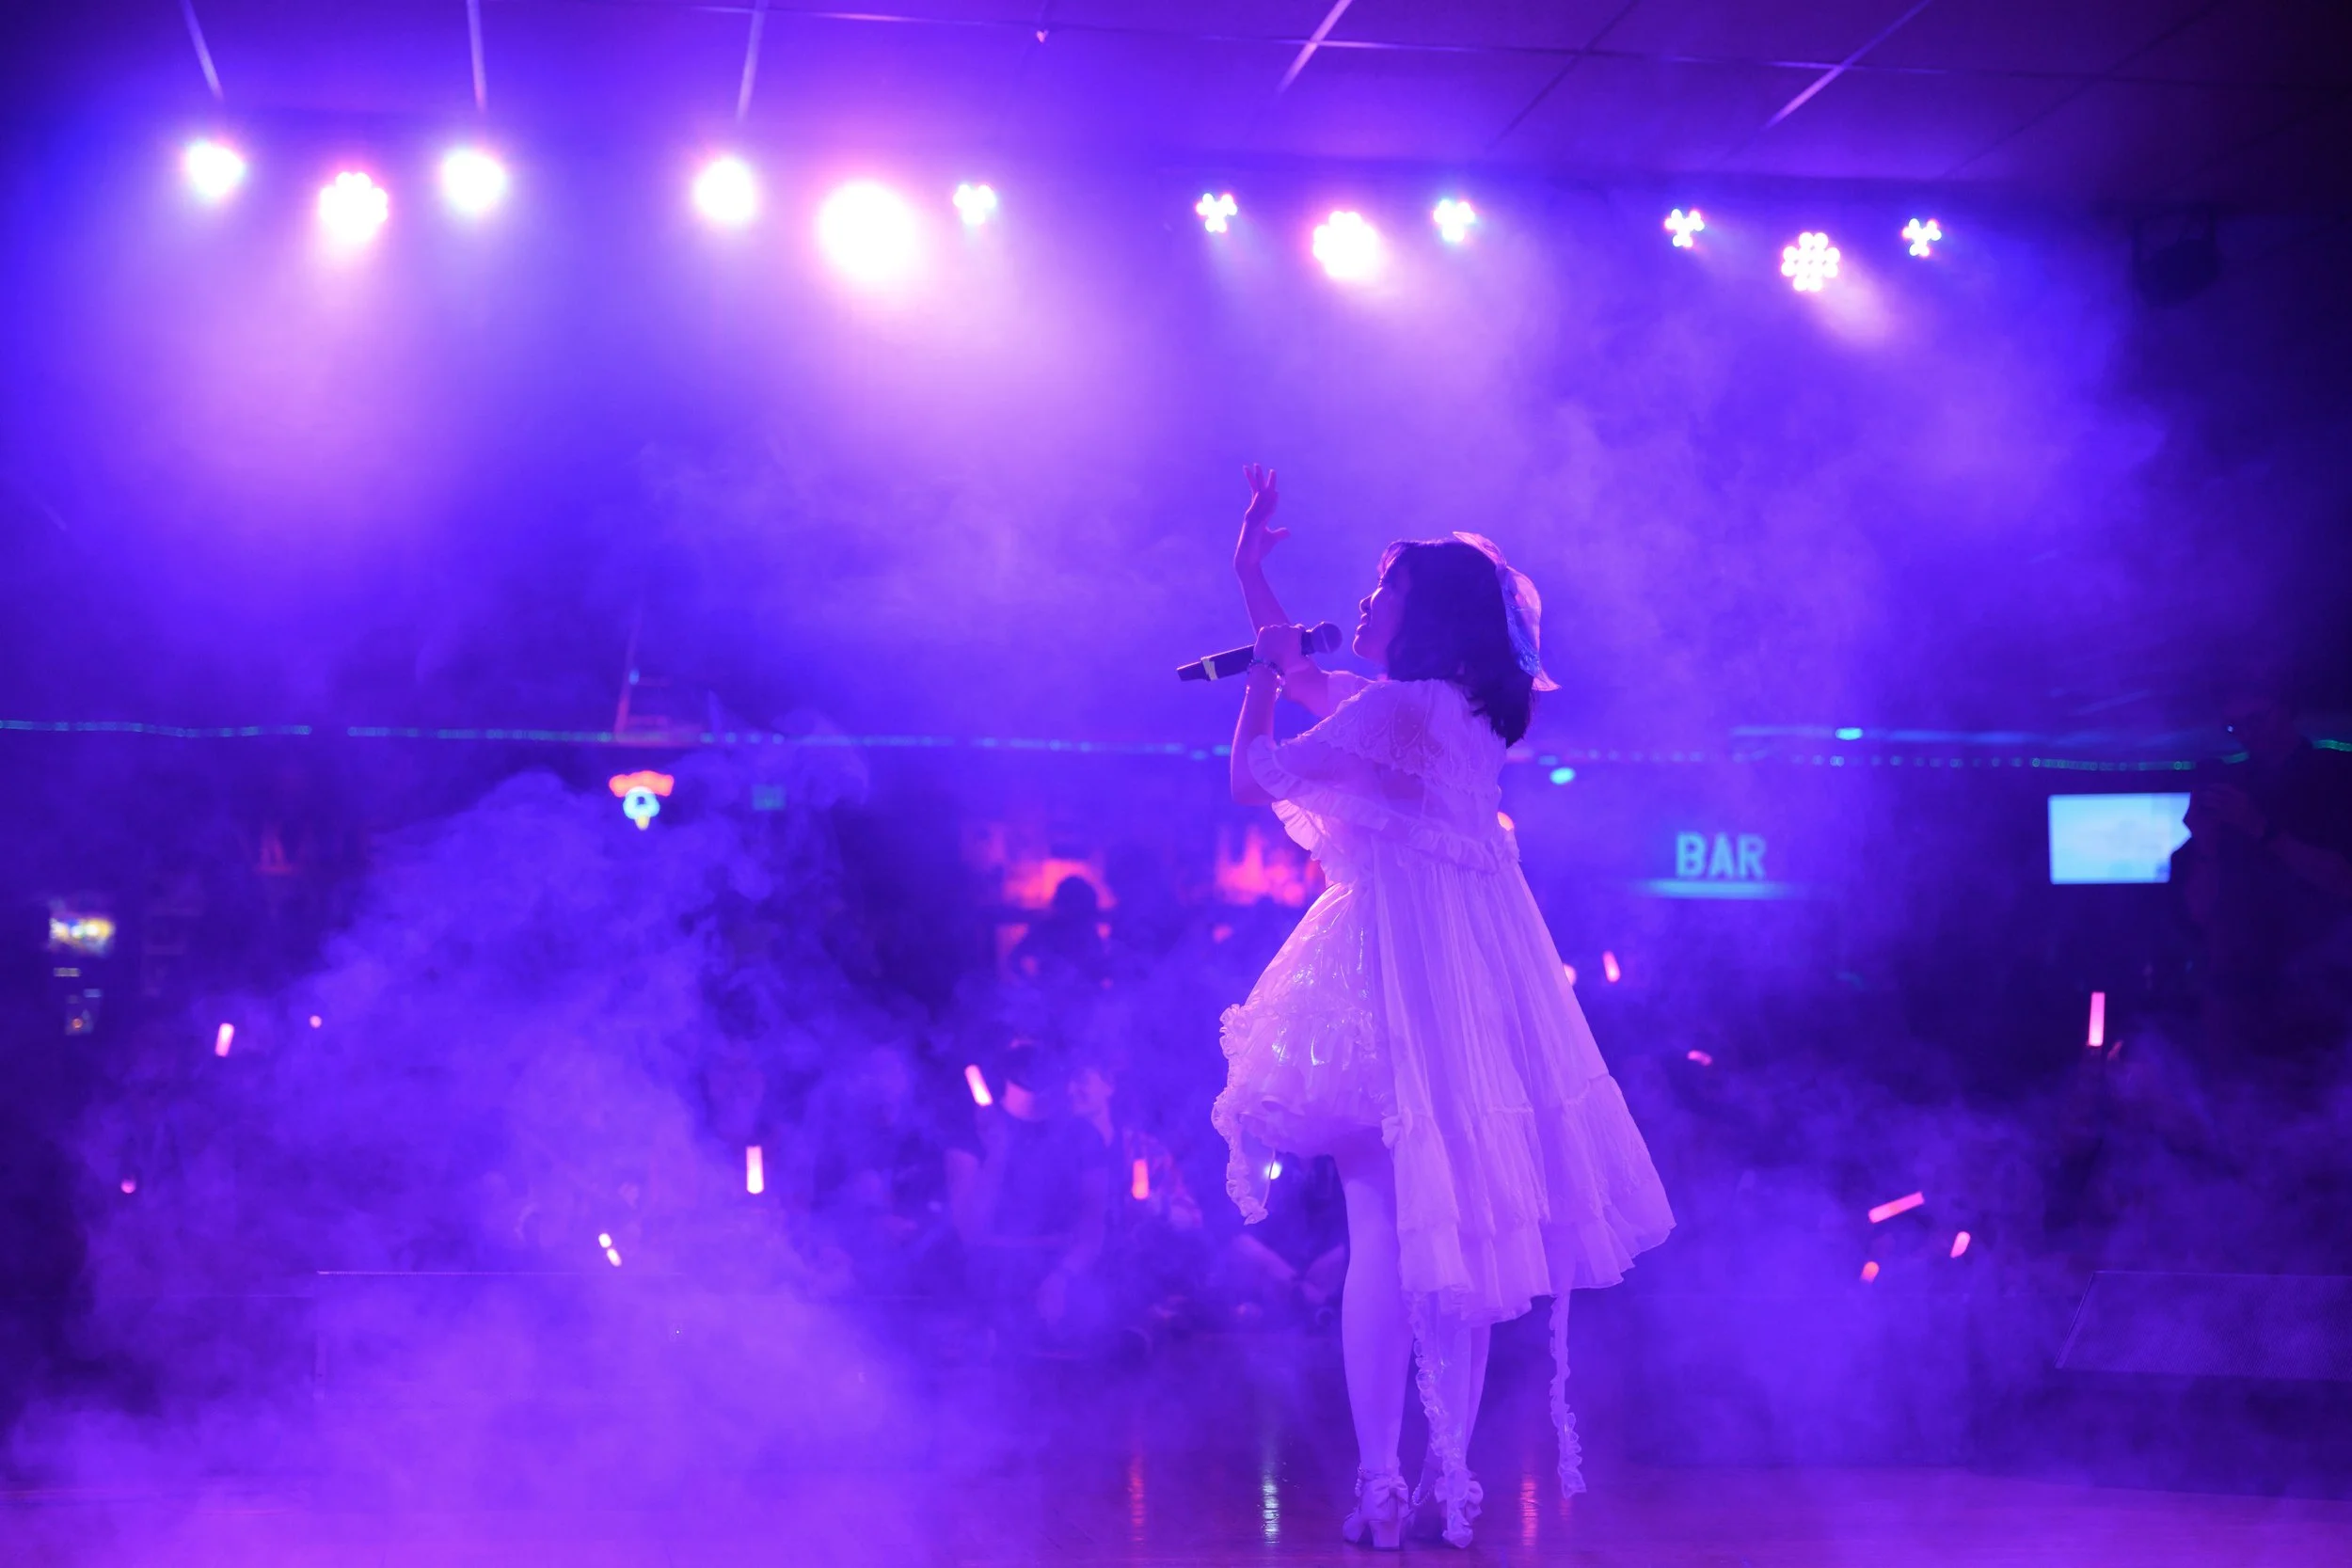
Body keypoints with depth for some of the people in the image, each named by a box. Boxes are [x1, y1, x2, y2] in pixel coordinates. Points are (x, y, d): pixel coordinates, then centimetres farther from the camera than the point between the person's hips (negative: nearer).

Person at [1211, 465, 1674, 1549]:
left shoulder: (1396, 707, -12)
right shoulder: (1451, 708, 16)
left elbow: (1253, 778, -8)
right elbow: (1306, 675, 31)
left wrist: (1261, 679, 8)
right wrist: (1250, 568, 32)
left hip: (1401, 971, -9)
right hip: (1474, 969, 9)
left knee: (1386, 1225, -7)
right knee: (1462, 1225, 7)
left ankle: (1382, 1489, -7)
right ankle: (1449, 1480, 10)